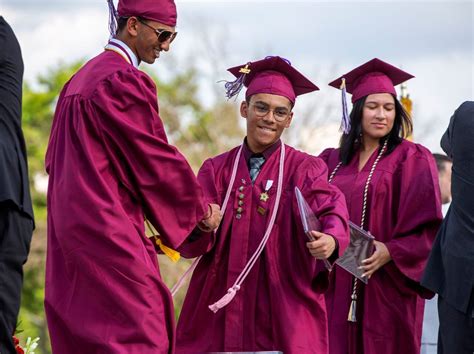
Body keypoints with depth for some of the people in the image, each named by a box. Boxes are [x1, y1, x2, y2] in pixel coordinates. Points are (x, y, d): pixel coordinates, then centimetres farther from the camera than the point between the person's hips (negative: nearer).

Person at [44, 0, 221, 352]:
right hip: (111, 231, -10)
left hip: (72, 225, 10)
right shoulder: (123, 81, -13)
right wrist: (201, 208, 2)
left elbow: (55, 159, 22)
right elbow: (154, 158, -11)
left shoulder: (82, 79, 17)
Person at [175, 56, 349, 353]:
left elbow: (330, 210, -15)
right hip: (221, 314, 2)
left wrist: (331, 241, -37)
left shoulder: (304, 170, 4)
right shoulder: (216, 170, 9)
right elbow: (191, 239, -2)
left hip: (284, 311, -2)